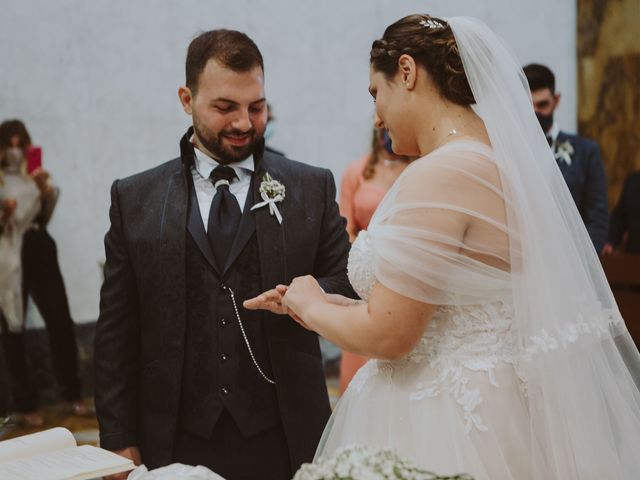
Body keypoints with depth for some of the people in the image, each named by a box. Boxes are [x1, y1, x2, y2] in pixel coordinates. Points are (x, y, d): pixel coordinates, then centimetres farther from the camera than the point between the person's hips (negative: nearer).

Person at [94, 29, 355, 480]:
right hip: (178, 442, 0)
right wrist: (120, 441, 1)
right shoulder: (134, 199, 3)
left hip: (285, 438, 0)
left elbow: (350, 284, 6)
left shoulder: (312, 188, 2)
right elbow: (117, 335, 4)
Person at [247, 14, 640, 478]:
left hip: (443, 425, -9)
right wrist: (332, 306, 13)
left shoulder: (440, 174, -21)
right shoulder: (498, 162, 7)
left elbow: (386, 335, -21)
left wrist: (311, 307, -2)